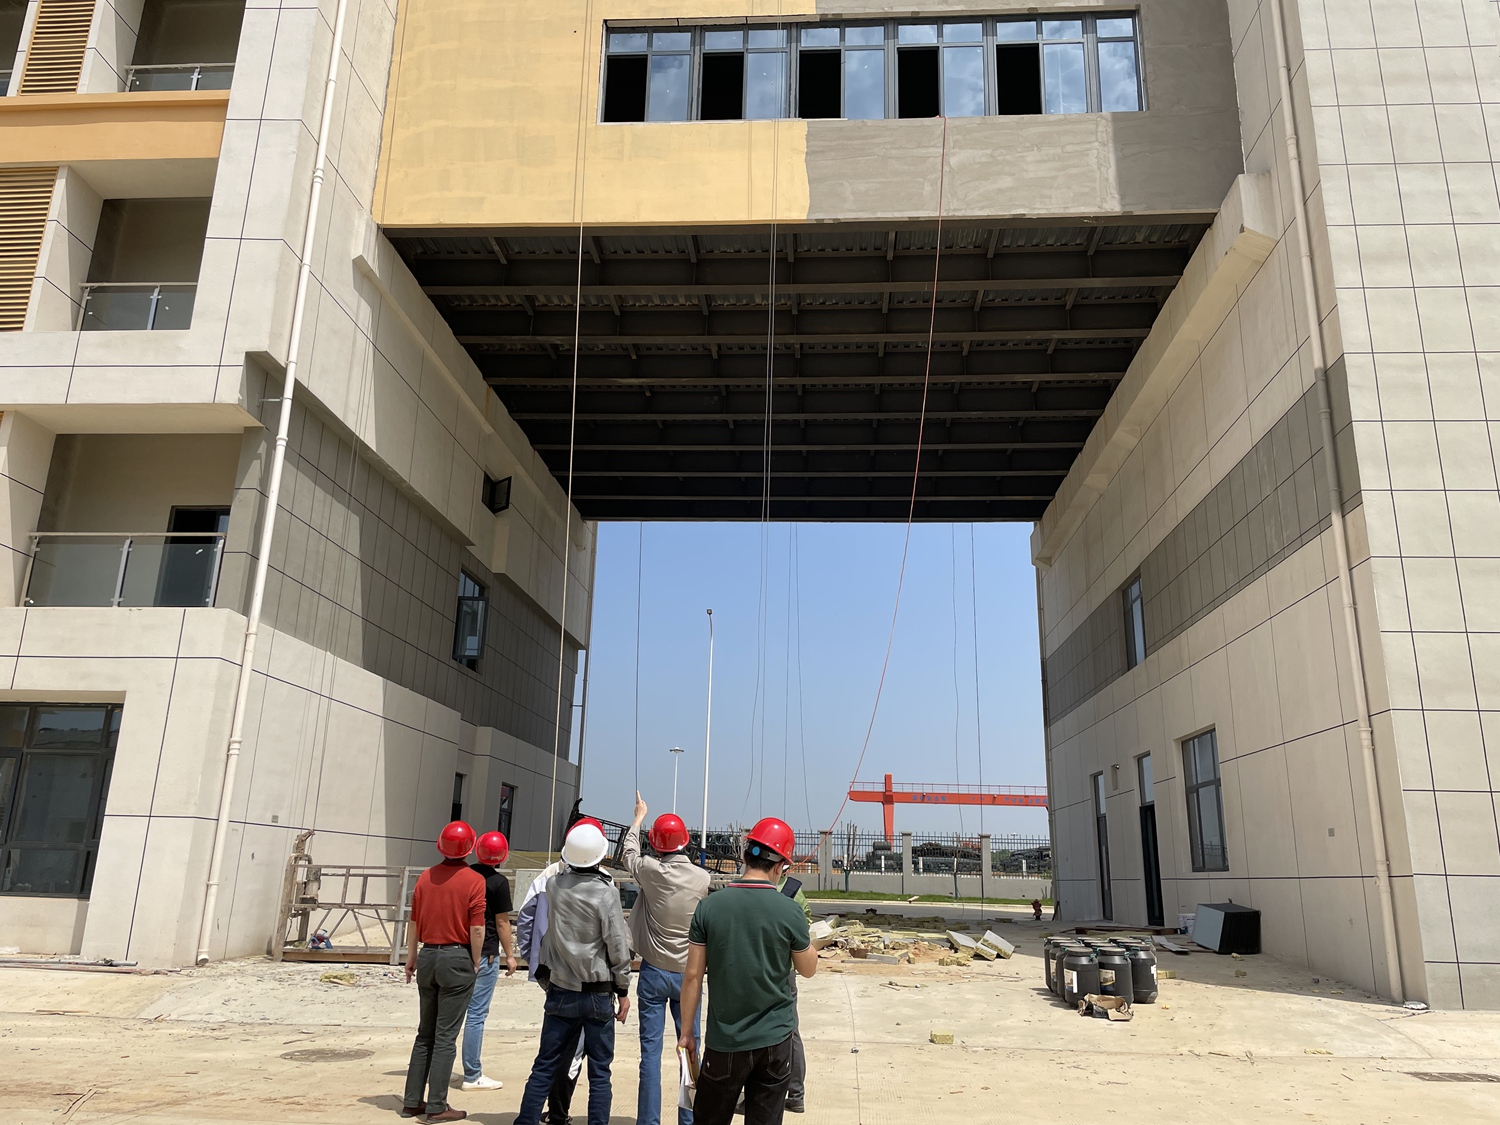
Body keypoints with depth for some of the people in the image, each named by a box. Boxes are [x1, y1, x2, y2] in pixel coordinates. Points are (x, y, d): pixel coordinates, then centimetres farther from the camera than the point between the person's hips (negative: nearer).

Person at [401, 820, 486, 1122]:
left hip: (428, 956, 5)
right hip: (457, 957, -5)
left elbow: (413, 921, 8)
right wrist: (475, 963, 0)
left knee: (425, 1033, 16)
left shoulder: (426, 876, 4)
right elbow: (476, 928, -12)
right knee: (445, 1036, 1)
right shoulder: (474, 880, -10)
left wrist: (411, 956, 18)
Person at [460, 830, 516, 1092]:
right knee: (477, 1013, -2)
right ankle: (472, 1076, 3)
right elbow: (502, 922, -9)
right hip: (485, 953, -6)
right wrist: (509, 955, 0)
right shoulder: (498, 882, -12)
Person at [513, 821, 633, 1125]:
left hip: (561, 992, 3)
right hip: (598, 995, -3)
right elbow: (617, 946, -11)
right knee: (599, 1072, 6)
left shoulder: (554, 885, -2)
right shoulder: (606, 892, -14)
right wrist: (623, 990, -1)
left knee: (544, 1066, 11)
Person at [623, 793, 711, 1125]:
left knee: (651, 1050, 4)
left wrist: (638, 818, 26)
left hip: (654, 973, 0)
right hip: (688, 973, 1)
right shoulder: (703, 879, -9)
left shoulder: (650, 871, -9)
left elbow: (629, 853, 12)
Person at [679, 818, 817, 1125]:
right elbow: (808, 969, 4)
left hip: (725, 1041, 0)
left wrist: (686, 1031, 5)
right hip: (774, 1040, 0)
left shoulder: (709, 907, -8)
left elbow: (693, 976, -5)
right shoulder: (790, 911, -10)